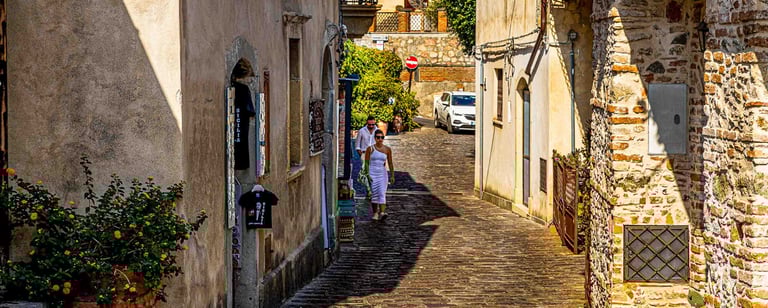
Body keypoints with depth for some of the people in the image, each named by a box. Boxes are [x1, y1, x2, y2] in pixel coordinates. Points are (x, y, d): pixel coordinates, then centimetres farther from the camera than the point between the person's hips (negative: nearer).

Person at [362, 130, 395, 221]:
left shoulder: (387, 149, 2)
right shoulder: (370, 149, -3)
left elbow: (390, 163, 7)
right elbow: (366, 163, -2)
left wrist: (392, 176, 3)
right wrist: (367, 175, -11)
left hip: (382, 174, 1)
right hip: (372, 173, -1)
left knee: (382, 193, -13)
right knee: (374, 194, 2)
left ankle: (382, 213, -25)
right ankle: (375, 213, 16)